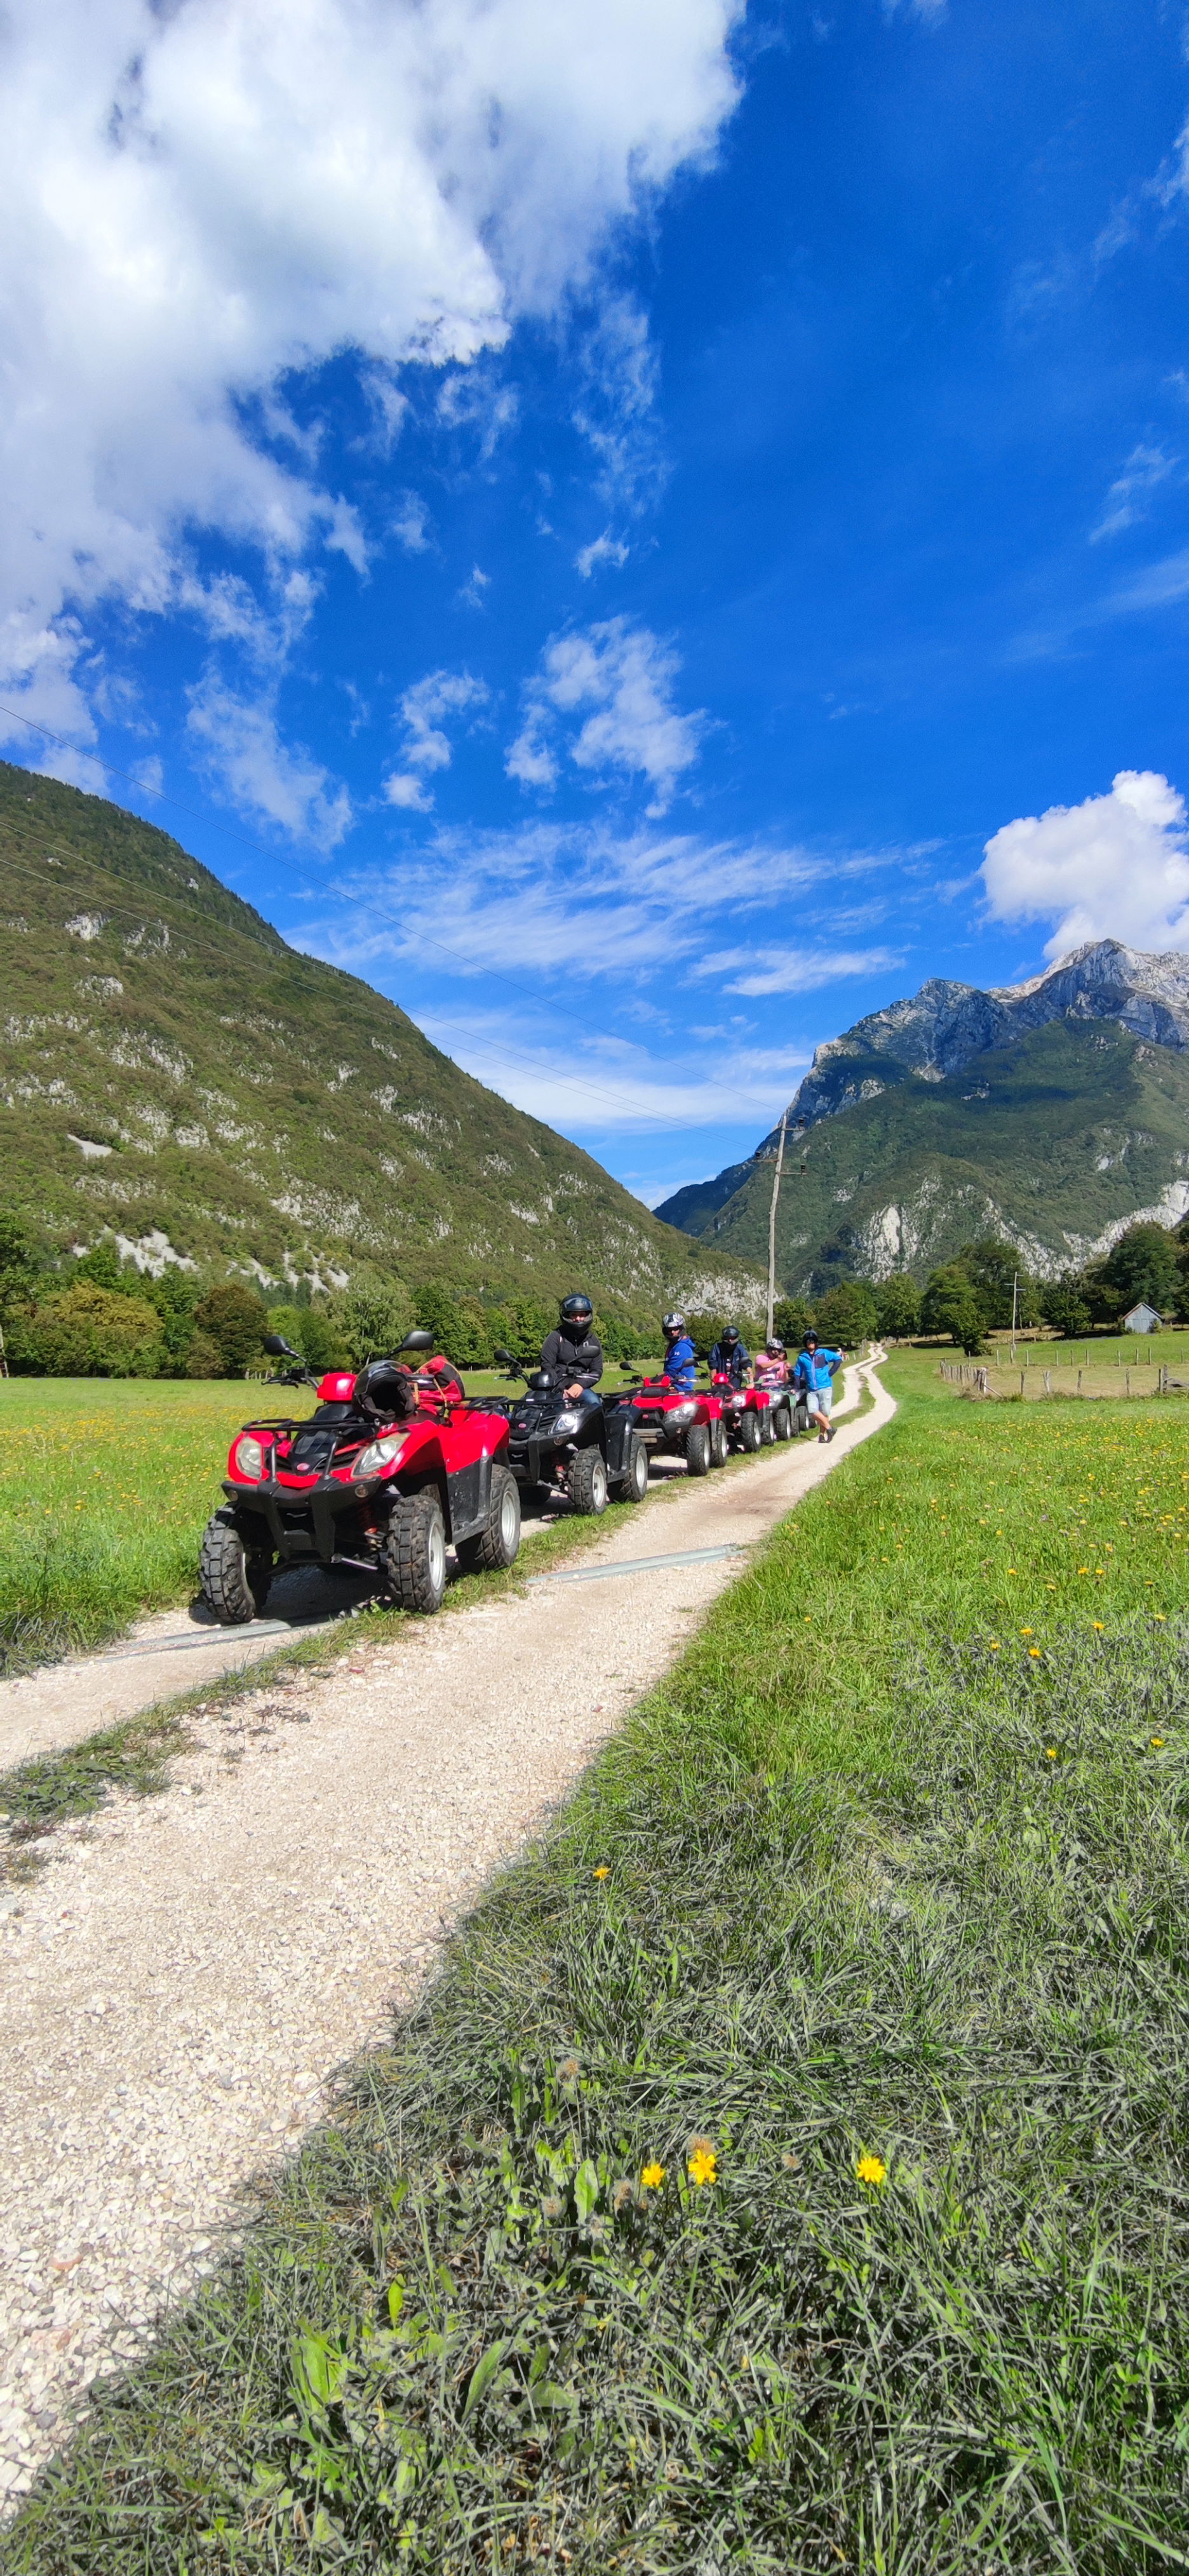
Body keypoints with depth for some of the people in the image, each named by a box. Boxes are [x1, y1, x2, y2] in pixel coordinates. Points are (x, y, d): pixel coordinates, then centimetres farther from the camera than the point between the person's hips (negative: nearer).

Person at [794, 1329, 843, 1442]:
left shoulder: (824, 1353, -1)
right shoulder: (802, 1358, 7)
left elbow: (838, 1359, 5)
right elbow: (797, 1374, 11)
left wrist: (830, 1373, -2)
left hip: (825, 1387, -2)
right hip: (811, 1390, 2)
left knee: (824, 1412, -1)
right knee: (812, 1410, -14)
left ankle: (822, 1433, 15)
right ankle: (829, 1428, 2)